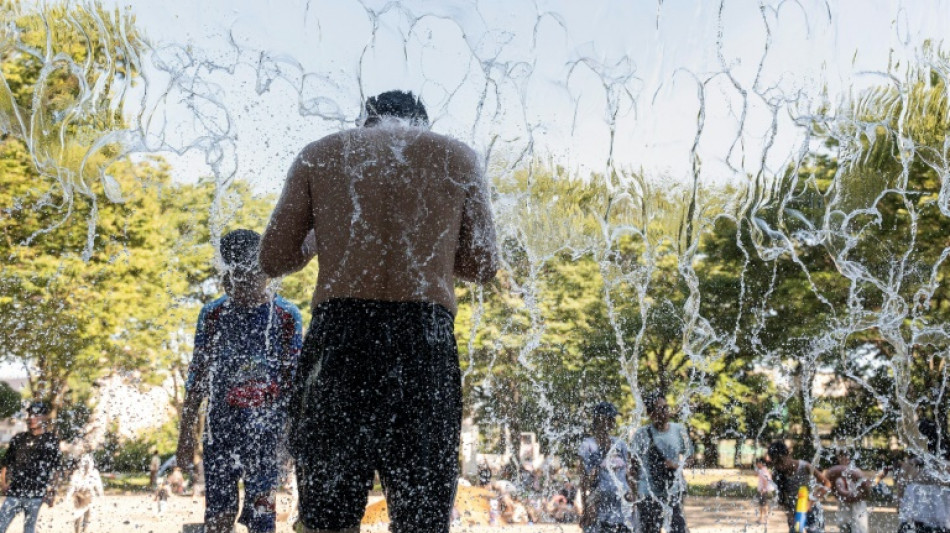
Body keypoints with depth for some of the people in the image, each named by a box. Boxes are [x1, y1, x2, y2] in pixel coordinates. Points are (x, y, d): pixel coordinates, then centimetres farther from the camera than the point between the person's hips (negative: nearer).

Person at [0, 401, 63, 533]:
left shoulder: (51, 440, 2)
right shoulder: (18, 438, 13)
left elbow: (57, 467, -1)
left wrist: (51, 490, -8)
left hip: (36, 494, -4)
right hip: (14, 492, 4)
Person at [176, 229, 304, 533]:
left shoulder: (285, 316, -1)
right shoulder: (213, 314, 5)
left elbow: (294, 378, 1)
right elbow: (196, 377, 8)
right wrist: (186, 434, 7)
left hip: (267, 427, -2)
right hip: (221, 424, 2)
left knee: (261, 508, -2)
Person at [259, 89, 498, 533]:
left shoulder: (320, 154, 13)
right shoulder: (458, 157, 12)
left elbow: (274, 260, 9)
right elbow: (482, 266, 11)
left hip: (338, 332, 1)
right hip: (425, 334, 0)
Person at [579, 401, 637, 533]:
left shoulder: (620, 444, 11)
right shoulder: (588, 445, -3)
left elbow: (629, 475, 16)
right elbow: (584, 479, -6)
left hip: (621, 503, 5)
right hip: (599, 502, -5)